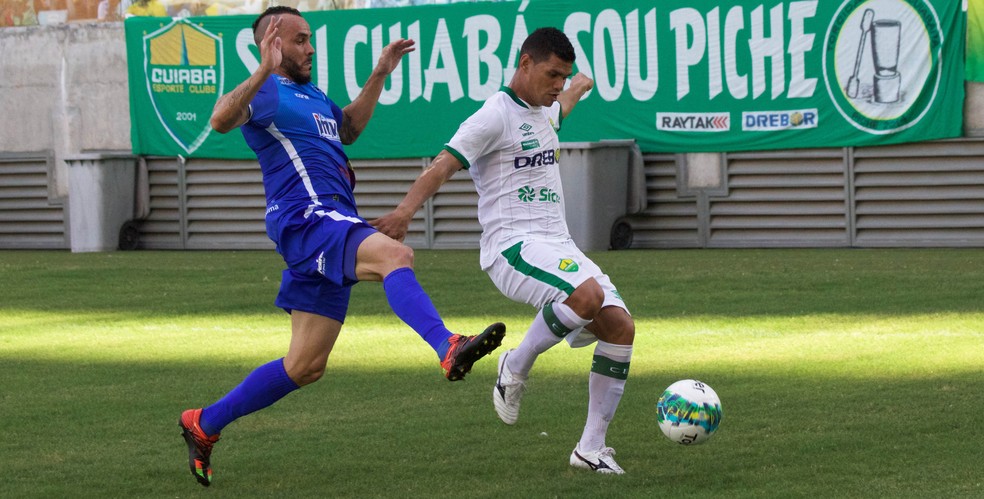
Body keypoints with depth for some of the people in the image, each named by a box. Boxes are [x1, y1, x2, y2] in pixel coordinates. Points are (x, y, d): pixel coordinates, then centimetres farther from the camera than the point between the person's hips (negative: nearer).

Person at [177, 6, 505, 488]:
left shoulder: (312, 95, 25)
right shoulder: (265, 93, -3)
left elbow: (348, 127, 44)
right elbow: (221, 120, -24)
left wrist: (379, 74, 36)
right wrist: (265, 71, -33)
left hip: (332, 225, 9)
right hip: (306, 217, -9)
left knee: (306, 365, 9)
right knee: (395, 255, -35)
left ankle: (202, 425, 19)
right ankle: (448, 349, -55)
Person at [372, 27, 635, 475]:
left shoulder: (544, 112, 18)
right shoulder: (495, 115, -9)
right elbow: (443, 166, -19)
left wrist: (578, 88, 63)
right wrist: (406, 209, -33)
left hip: (557, 247, 9)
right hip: (512, 247, -9)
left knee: (620, 326, -7)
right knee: (587, 293, -35)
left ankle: (590, 448, 0)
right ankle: (515, 367, -10)